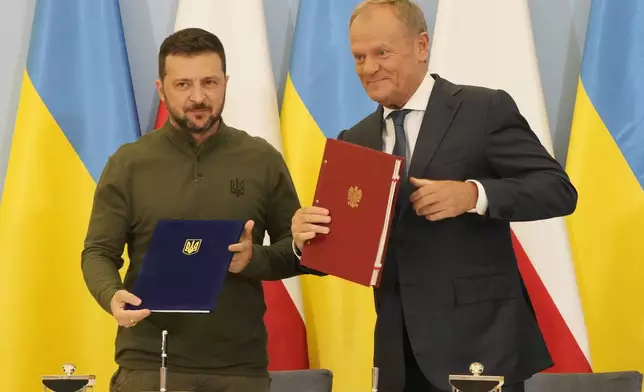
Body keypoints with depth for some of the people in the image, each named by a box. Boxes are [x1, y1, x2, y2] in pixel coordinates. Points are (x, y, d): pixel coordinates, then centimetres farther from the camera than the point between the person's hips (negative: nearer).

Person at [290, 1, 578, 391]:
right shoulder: (355, 142, 13)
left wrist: (473, 194, -22)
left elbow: (559, 189, -8)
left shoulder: (487, 109, -3)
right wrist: (307, 237, -12)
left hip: (479, 340, -5)